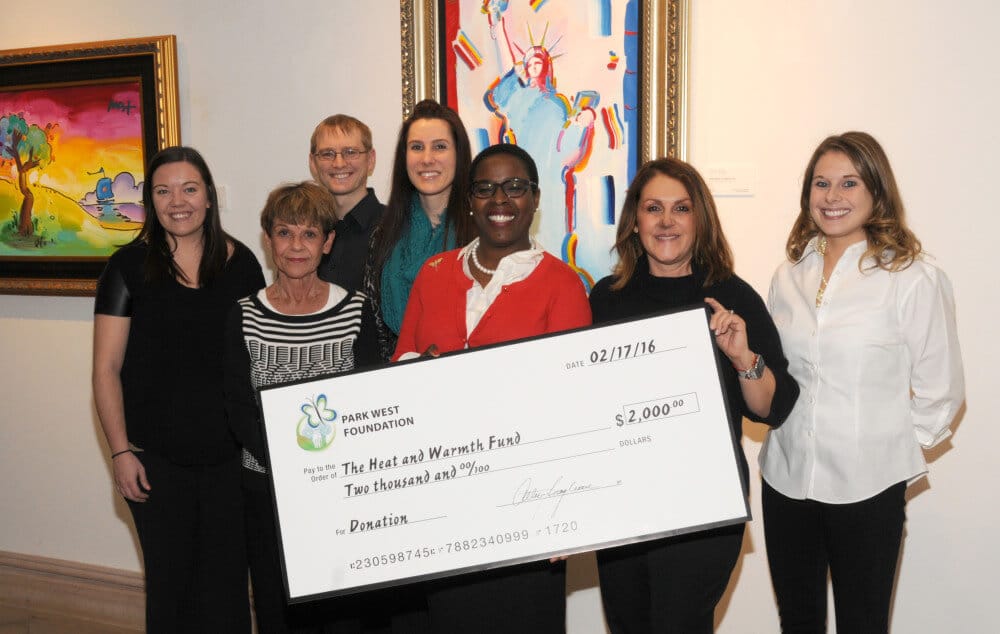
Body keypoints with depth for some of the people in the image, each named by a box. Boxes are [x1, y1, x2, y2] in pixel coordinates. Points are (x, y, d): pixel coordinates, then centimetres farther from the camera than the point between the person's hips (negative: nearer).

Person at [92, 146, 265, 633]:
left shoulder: (241, 264, 2)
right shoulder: (129, 267, -4)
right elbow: (107, 367, -3)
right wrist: (120, 450, -8)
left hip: (231, 454, 2)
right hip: (157, 458, -2)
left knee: (227, 579, 11)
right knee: (170, 580, 11)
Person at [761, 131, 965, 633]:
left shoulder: (914, 280, -10)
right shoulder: (789, 276, 6)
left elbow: (939, 391, -6)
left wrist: (895, 447, -2)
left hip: (867, 484, -4)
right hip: (786, 476, 4)